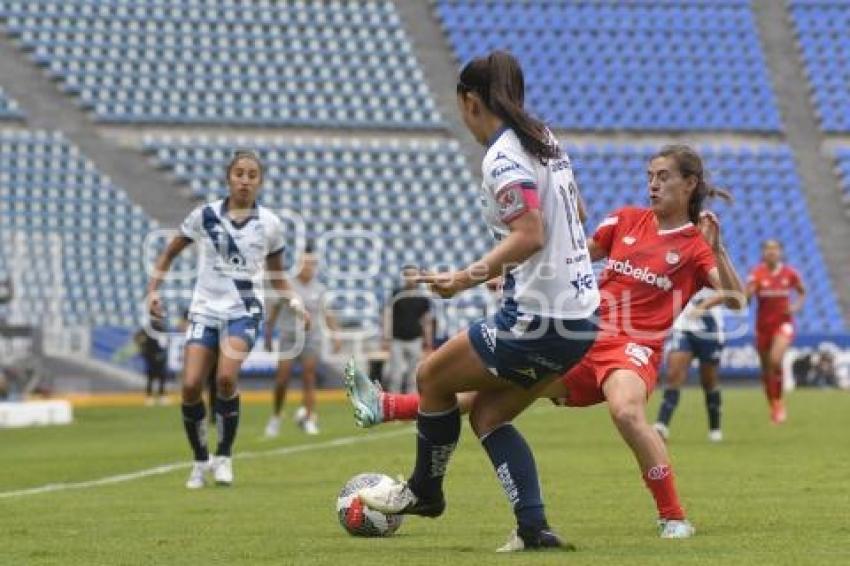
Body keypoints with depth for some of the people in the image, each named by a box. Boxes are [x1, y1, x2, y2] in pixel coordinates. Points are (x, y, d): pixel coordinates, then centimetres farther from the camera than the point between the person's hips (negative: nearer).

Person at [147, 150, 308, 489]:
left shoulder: (269, 224, 4)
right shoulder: (204, 216, 1)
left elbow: (276, 274, 17)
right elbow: (169, 253, 12)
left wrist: (294, 303, 1)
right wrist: (153, 290, 0)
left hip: (244, 311, -1)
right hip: (206, 310, 1)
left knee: (226, 377, -25)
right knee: (191, 386, -12)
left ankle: (224, 456, -6)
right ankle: (200, 461, 10)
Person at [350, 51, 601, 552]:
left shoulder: (503, 156, -15)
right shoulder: (545, 139, 12)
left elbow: (530, 234, -26)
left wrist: (469, 278, -29)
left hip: (537, 320, -9)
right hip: (581, 317, 9)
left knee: (432, 375, 10)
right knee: (488, 413, 16)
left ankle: (425, 490, 28)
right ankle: (534, 529, 4)